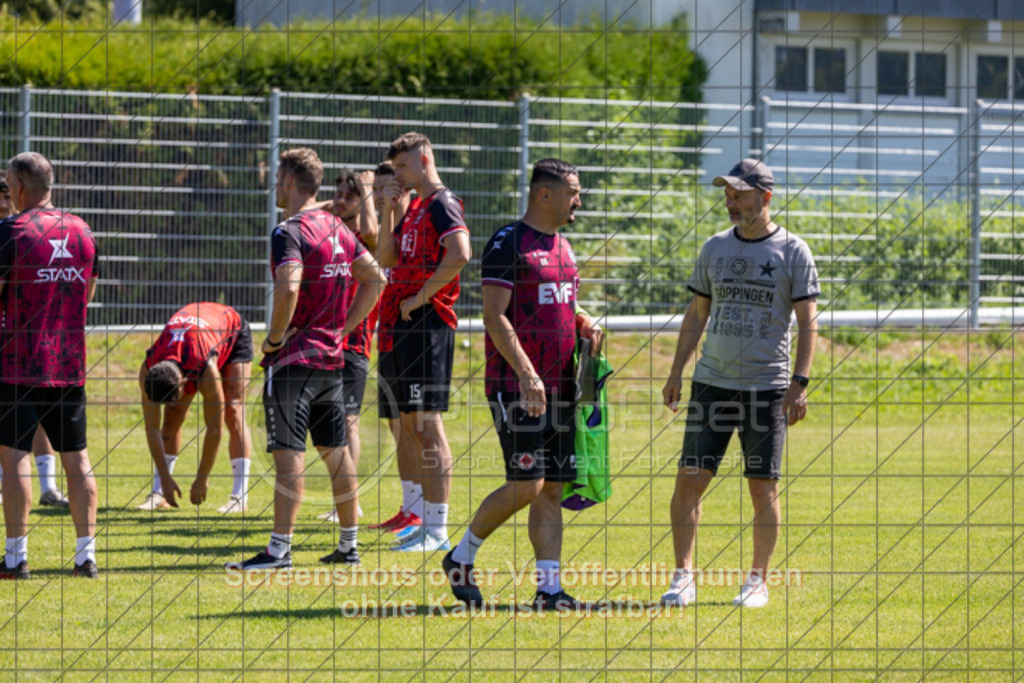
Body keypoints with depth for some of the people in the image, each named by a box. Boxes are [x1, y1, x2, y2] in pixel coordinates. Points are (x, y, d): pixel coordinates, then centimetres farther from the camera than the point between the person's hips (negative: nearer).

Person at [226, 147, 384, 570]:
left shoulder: (290, 232, -13)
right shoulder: (337, 229, 12)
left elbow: (288, 287, -28)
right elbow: (374, 279, 18)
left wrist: (274, 338, -15)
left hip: (294, 359, -8)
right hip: (332, 357, 8)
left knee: (288, 453, -9)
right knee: (335, 452, 12)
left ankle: (280, 550, -11)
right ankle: (349, 546, 17)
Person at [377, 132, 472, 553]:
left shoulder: (442, 204, -10)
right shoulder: (415, 207, 19)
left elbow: (460, 254, -24)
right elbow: (386, 258, 22)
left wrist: (421, 296, -18)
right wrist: (389, 210, 11)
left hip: (427, 324, -10)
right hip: (403, 325, 10)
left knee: (428, 425, -10)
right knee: (411, 427, 11)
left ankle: (437, 531, -10)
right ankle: (428, 523, 16)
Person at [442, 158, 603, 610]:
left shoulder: (563, 247, 16)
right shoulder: (508, 244, -9)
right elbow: (494, 317, -15)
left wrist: (586, 324, 6)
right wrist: (526, 375, -23)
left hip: (560, 387, 8)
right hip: (516, 386, -8)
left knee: (552, 488, 4)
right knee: (526, 486, -11)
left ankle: (548, 585, 4)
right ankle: (461, 558, 7)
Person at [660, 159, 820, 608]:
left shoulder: (793, 252, -2)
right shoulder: (715, 248, 11)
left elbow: (807, 322, -4)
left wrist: (800, 383, -13)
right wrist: (675, 373, 11)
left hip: (767, 386, -4)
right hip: (712, 382, 4)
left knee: (763, 488, 0)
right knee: (690, 480, -3)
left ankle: (758, 581, 10)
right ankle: (683, 578, 3)